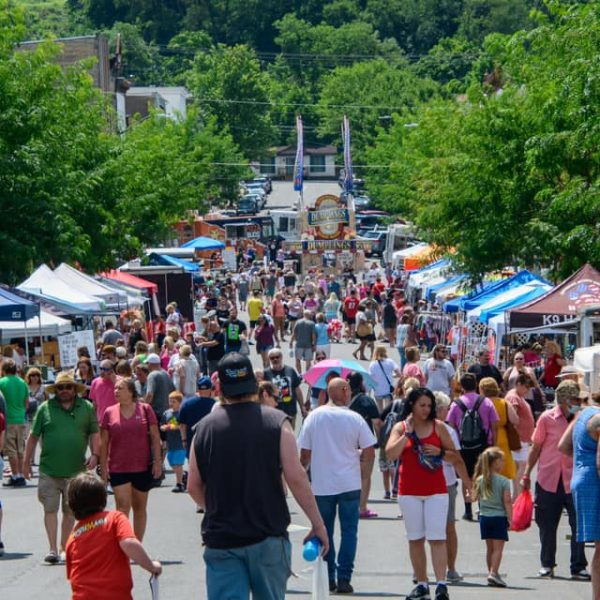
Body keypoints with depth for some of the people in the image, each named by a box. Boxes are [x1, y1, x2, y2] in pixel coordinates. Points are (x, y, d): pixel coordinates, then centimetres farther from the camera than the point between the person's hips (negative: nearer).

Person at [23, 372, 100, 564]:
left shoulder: (87, 408, 6)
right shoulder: (45, 408, 4)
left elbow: (94, 434, 8)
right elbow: (33, 437, 8)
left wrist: (95, 455, -6)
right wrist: (27, 462, 8)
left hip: (75, 471, 1)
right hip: (49, 470, -1)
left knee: (70, 511, 9)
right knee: (50, 509, -3)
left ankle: (65, 547, 19)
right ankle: (53, 549, -1)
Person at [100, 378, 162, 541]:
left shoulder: (145, 409, 0)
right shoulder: (109, 412, 2)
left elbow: (155, 437, 2)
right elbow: (104, 442, 5)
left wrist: (157, 461, -3)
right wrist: (103, 467, 1)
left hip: (143, 467, 1)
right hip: (118, 469, -1)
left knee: (139, 507, 11)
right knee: (123, 508, -9)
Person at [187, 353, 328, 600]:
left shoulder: (204, 427, 3)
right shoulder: (276, 422, -4)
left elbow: (194, 487, 9)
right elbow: (296, 477, -9)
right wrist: (317, 524, -1)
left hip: (220, 540, 1)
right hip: (267, 537, -1)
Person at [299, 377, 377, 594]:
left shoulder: (314, 417, -4)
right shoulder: (355, 419, -8)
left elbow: (304, 454, -3)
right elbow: (369, 454, -7)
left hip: (321, 485, 2)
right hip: (349, 484, -1)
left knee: (324, 532, 13)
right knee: (349, 531, 7)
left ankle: (328, 578, 14)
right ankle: (343, 578, 1)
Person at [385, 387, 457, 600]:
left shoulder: (438, 427, 5)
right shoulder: (400, 428, 3)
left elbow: (454, 454, 10)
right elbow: (391, 454, -10)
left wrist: (439, 451, -9)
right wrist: (407, 433, -13)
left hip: (436, 490, -1)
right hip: (409, 491, 1)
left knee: (437, 538, -9)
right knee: (415, 539, 6)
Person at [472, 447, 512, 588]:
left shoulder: (480, 480, 1)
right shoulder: (504, 481, -10)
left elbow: (476, 497, 8)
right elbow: (507, 501, -11)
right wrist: (510, 518, -7)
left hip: (484, 517, 5)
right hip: (499, 517, -4)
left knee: (490, 547, 13)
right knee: (498, 547, -4)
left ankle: (491, 572, 18)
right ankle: (494, 572, -15)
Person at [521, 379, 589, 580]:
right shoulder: (547, 418, -3)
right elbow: (536, 447, 5)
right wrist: (526, 474, 4)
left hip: (573, 482, 1)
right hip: (548, 480, -1)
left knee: (579, 525, -4)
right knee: (547, 526, 8)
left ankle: (578, 567, 4)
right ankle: (547, 565, 23)